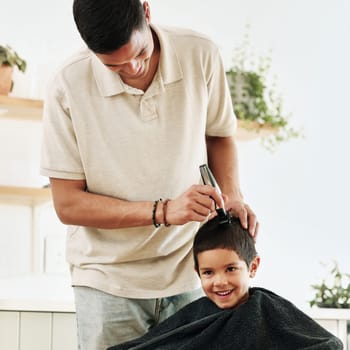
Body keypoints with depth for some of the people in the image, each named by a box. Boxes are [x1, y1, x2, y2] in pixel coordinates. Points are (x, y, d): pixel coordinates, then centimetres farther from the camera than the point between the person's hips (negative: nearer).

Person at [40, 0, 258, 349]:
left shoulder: (200, 56, -9)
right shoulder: (68, 85, -15)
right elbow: (68, 205, -12)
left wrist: (233, 196, -8)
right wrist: (163, 212, -22)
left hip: (188, 271, 2)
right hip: (109, 278, -2)